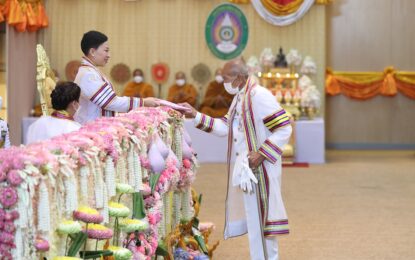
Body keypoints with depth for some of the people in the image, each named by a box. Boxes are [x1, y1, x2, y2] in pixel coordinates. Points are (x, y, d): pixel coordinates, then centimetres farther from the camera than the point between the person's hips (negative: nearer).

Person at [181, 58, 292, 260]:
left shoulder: (259, 96, -17)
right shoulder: (239, 97, 12)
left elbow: (284, 129, -19)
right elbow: (224, 127, 14)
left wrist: (261, 153, -21)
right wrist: (196, 115, 8)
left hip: (260, 169, -9)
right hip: (244, 168, 9)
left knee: (259, 216, -3)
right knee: (252, 215, 14)